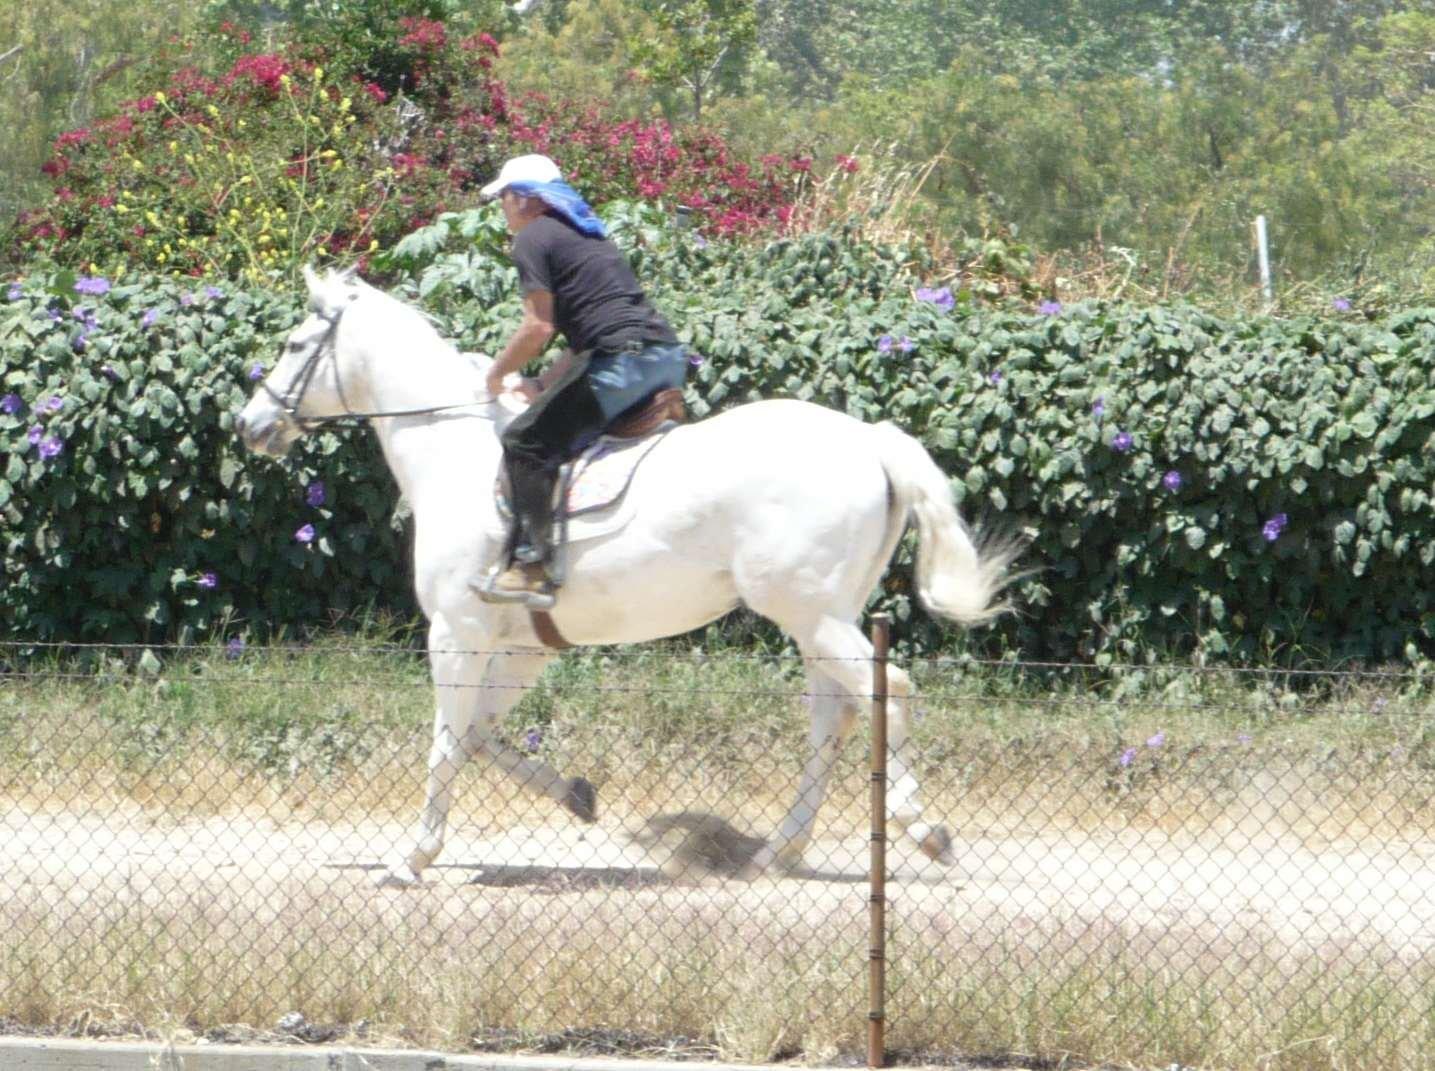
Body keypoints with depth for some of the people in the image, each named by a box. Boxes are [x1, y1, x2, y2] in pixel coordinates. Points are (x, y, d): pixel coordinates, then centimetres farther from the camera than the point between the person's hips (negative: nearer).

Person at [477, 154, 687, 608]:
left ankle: (529, 566, -15)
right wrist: (544, 384, 25)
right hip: (669, 356, 10)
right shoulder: (587, 236, 29)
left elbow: (539, 327, -7)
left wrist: (497, 373, 8)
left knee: (527, 442, -7)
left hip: (625, 361, -10)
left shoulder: (532, 238, 1)